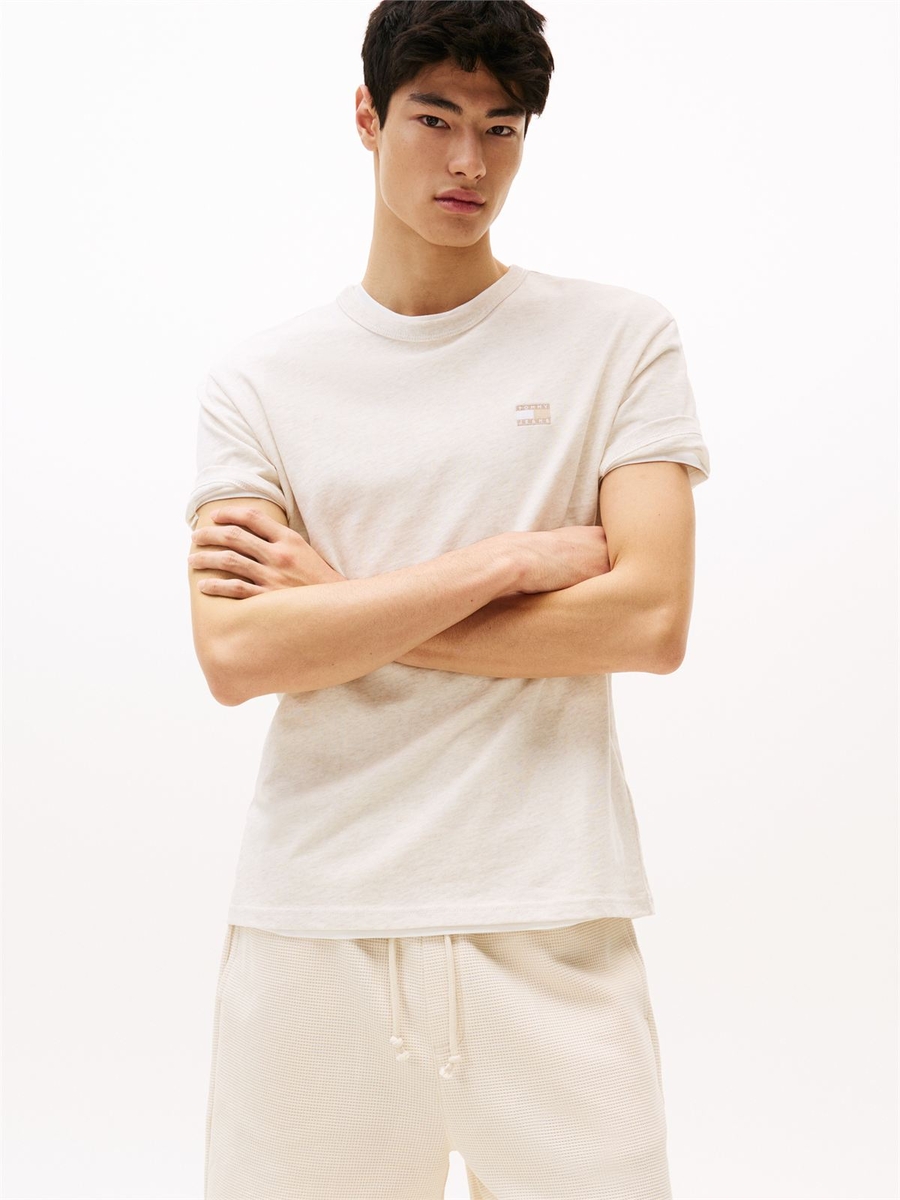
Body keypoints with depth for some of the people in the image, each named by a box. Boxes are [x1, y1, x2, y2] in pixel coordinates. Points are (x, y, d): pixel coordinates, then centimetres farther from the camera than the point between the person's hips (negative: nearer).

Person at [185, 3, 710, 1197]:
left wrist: (344, 609, -7)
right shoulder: (258, 380, 6)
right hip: (310, 920, 1)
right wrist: (519, 558, -10)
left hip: (548, 920, -1)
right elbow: (236, 653, -7)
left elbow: (651, 617, -7)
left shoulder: (621, 339, 4)